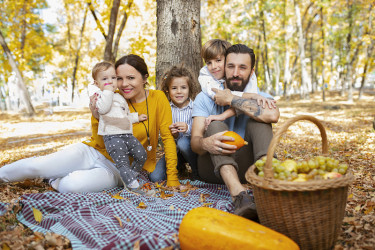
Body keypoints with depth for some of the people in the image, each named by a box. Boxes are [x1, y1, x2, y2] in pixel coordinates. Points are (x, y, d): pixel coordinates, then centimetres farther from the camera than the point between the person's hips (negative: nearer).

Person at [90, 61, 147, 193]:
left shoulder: (120, 97, 24)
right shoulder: (100, 95, 0)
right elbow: (103, 109, -23)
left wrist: (137, 117, 27)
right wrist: (107, 91, -17)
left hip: (128, 134, 8)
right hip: (112, 137, -8)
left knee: (142, 155, 7)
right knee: (122, 162, -16)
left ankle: (130, 177, 25)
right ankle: (133, 186, -13)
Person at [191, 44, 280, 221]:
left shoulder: (259, 97, 3)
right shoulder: (205, 98, 1)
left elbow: (273, 115, -25)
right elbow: (194, 141, -13)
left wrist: (231, 100, -18)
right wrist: (205, 143, -39)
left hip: (244, 166, 1)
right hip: (212, 166, 0)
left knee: (259, 120, -19)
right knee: (216, 126, -27)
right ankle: (239, 195, -47)